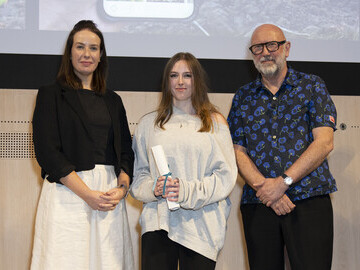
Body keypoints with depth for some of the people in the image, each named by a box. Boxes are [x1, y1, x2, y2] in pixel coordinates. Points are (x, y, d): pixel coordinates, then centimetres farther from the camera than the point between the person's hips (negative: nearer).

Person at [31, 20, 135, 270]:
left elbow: (125, 151, 14)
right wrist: (88, 193, -13)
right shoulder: (51, 95, 4)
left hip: (110, 196, 4)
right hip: (67, 194, -4)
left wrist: (122, 188, -6)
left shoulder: (113, 101, 17)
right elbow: (47, 151, -6)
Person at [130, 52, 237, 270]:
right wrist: (152, 188, -8)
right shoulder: (149, 123, 15)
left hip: (201, 225, -1)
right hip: (158, 222, 1)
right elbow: (137, 172, 14)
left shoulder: (215, 121, 9)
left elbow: (226, 175, 1)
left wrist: (187, 191, -12)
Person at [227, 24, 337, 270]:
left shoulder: (312, 86, 7)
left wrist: (283, 181, -12)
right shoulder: (243, 97, 14)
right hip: (258, 204, 2)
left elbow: (324, 142, -4)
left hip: (309, 202, -2)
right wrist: (263, 187, -12)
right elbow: (238, 152, 6)